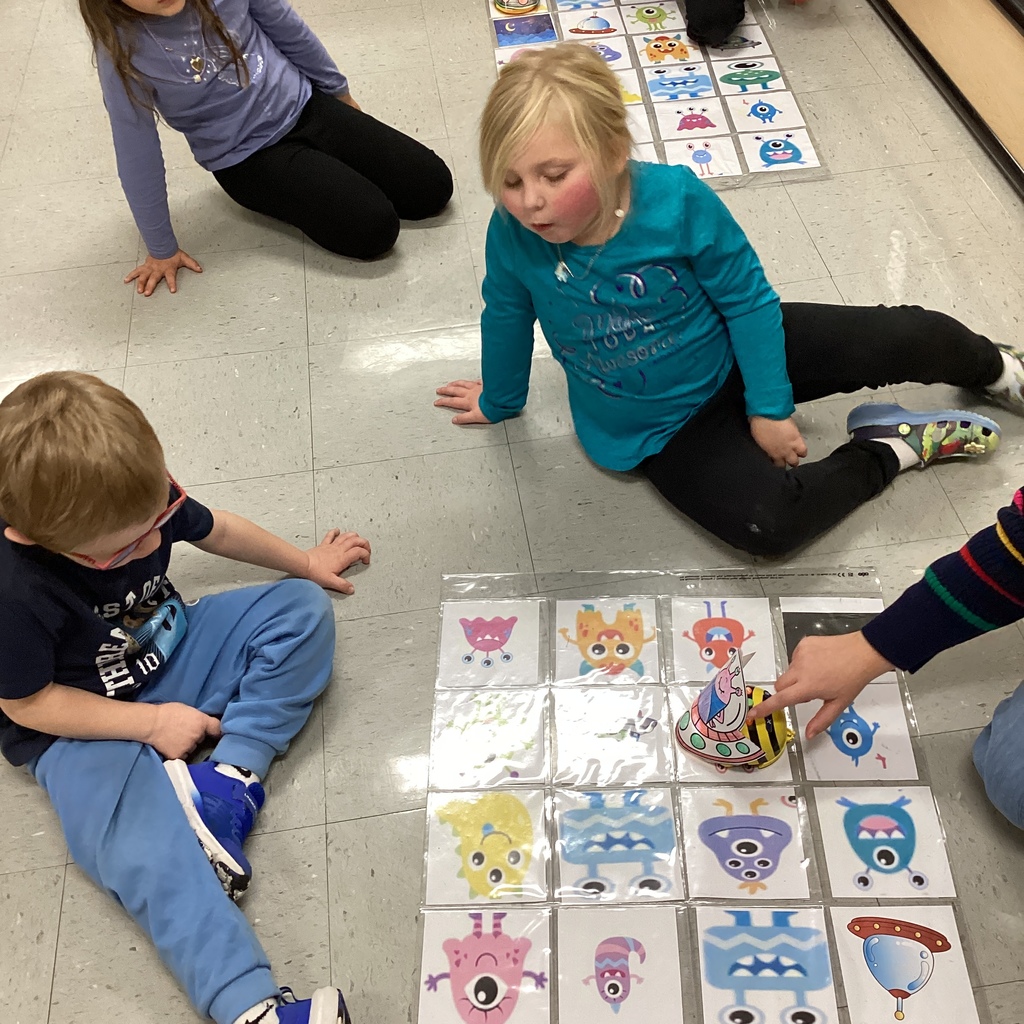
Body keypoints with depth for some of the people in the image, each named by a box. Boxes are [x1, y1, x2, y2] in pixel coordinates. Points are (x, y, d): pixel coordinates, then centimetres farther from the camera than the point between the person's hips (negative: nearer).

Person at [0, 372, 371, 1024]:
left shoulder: (139, 502, -17)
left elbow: (215, 530, 4)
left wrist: (306, 563, 15)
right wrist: (150, 722, -22)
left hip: (171, 653, 6)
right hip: (84, 727, -6)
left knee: (302, 607, -6)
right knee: (145, 855, -32)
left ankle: (233, 776, -19)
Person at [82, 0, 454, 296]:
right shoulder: (122, 50, -21)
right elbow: (137, 153, -13)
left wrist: (338, 90, 18)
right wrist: (161, 249, -5)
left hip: (301, 106, 4)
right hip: (247, 156, -4)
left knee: (433, 188, -2)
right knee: (374, 229, -20)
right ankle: (288, 198, 7)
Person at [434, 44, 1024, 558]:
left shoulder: (678, 200, -26)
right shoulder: (514, 235, -22)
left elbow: (748, 299, -14)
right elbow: (506, 317, -1)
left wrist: (770, 407, -12)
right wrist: (500, 401, 16)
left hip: (737, 355, 0)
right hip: (663, 431, 0)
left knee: (914, 337, -7)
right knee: (765, 523, -27)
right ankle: (889, 451, -1)